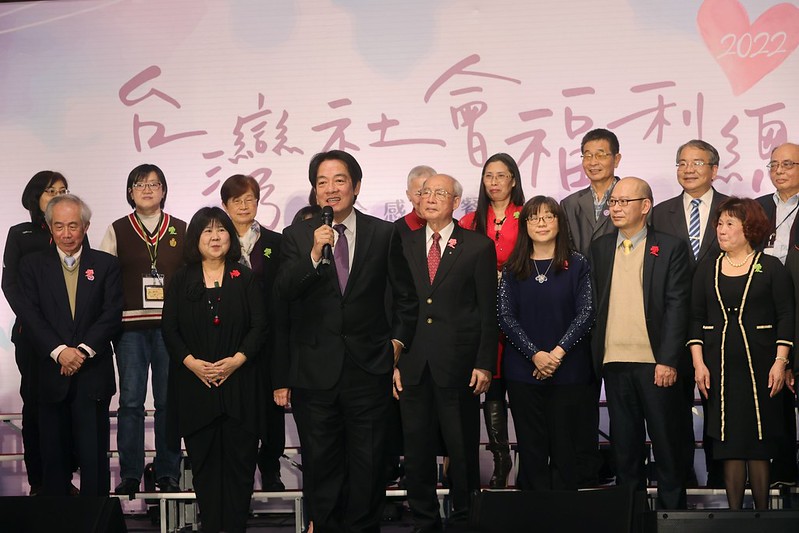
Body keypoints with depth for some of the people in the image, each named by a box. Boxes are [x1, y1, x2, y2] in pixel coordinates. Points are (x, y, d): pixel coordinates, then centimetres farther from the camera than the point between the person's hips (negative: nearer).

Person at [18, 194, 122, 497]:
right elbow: (31, 315, -3)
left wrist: (83, 351, -15)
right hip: (51, 375, 1)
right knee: (54, 455, 8)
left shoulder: (106, 264, 5)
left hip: (92, 375, -1)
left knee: (94, 455, 1)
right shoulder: (32, 265, 6)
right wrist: (59, 351, -16)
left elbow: (112, 315, -2)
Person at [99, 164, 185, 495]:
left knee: (168, 401, 2)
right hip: (130, 326, 0)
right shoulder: (117, 231, 8)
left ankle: (168, 473, 11)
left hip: (171, 326, 0)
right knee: (131, 399, 0)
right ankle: (129, 476, 7)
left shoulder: (181, 231, 9)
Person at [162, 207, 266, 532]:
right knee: (204, 461, 4)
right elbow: (169, 329, 4)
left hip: (238, 382, -1)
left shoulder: (246, 279, 7)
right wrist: (192, 363, -11)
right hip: (194, 384, 1)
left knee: (239, 460, -1)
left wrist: (237, 359, -14)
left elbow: (259, 326, 1)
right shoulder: (181, 281, 9)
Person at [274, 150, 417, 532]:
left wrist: (397, 341, 4)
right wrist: (314, 254, -21)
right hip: (314, 369, 0)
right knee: (321, 463, 10)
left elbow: (406, 297, 11)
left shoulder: (384, 234, 3)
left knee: (368, 464, 6)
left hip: (369, 367, 0)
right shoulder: (296, 237, 3)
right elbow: (283, 293, -9)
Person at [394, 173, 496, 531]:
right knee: (416, 450, 8)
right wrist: (393, 361, 3)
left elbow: (488, 311, 0)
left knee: (463, 450, 4)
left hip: (457, 365, -3)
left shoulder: (479, 247, 2)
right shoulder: (404, 246, 10)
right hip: (413, 365, 3)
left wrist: (484, 364, -7)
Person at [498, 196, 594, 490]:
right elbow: (505, 316, 0)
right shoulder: (513, 268, 7)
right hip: (523, 370, 1)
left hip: (568, 368, -1)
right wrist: (535, 354, -12)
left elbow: (586, 312, -4)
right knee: (531, 446, 4)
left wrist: (558, 352, -13)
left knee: (564, 445, 2)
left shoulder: (577, 265, 3)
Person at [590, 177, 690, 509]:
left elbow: (677, 306, -5)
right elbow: (593, 304, 10)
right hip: (614, 361, 3)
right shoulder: (600, 248, 12)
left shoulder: (670, 248, 0)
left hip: (656, 362, -3)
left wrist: (668, 361, -13)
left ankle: (672, 508, 14)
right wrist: (595, 356, 2)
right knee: (624, 442, 9)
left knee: (666, 441, 3)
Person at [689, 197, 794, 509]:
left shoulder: (771, 267, 2)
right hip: (719, 369, 2)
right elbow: (696, 319, 9)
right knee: (729, 444, 1)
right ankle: (734, 512, 8)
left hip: (760, 367, -2)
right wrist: (698, 363, 0)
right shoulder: (707, 270, 10)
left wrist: (780, 362, -9)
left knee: (760, 445, -1)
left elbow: (786, 317, -1)